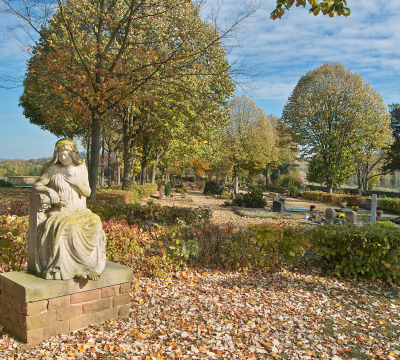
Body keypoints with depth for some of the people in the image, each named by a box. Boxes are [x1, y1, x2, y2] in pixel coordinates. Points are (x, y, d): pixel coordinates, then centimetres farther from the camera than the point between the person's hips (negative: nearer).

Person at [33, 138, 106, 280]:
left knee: (94, 224, -28)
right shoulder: (52, 170, 1)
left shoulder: (81, 169, 8)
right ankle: (66, 268, -22)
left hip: (80, 211, 2)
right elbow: (36, 186, -3)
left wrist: (77, 182, -12)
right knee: (66, 228, -35)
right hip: (60, 212, -2)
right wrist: (49, 190, -22)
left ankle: (92, 265, -19)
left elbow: (88, 193, 6)